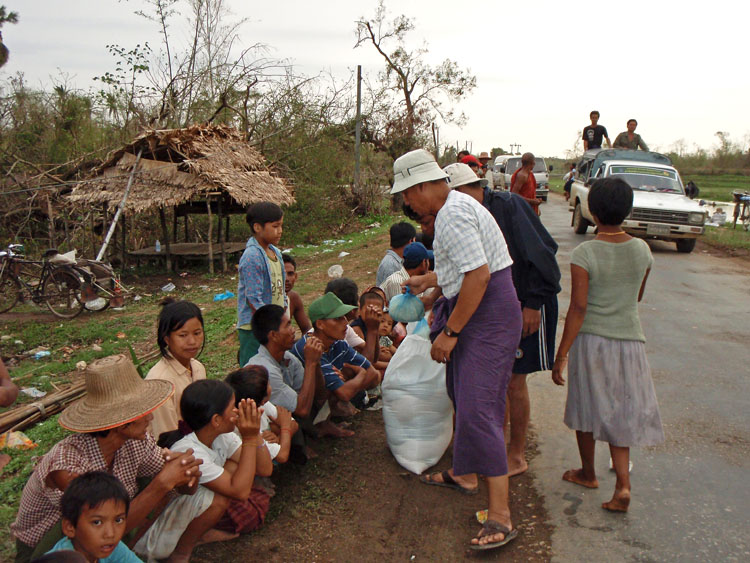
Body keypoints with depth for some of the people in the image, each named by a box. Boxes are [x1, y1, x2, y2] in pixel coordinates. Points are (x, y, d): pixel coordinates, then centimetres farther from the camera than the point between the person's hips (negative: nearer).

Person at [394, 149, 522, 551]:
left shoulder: (453, 215, -20)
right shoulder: (455, 206, 14)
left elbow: (478, 276, -28)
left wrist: (449, 332, -23)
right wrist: (430, 280, 34)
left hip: (488, 316, -11)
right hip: (474, 311, 11)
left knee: (477, 407, -13)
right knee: (461, 394, 21)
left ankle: (501, 515, -6)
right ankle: (464, 475, 39)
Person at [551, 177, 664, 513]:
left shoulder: (584, 254, -15)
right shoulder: (642, 250, -1)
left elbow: (578, 308, -16)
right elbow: (638, 296, 13)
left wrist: (561, 354, -11)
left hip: (591, 340, -3)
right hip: (629, 340, 3)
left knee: (587, 409, 14)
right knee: (621, 413, 13)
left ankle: (588, 474, 31)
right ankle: (623, 484, 2)